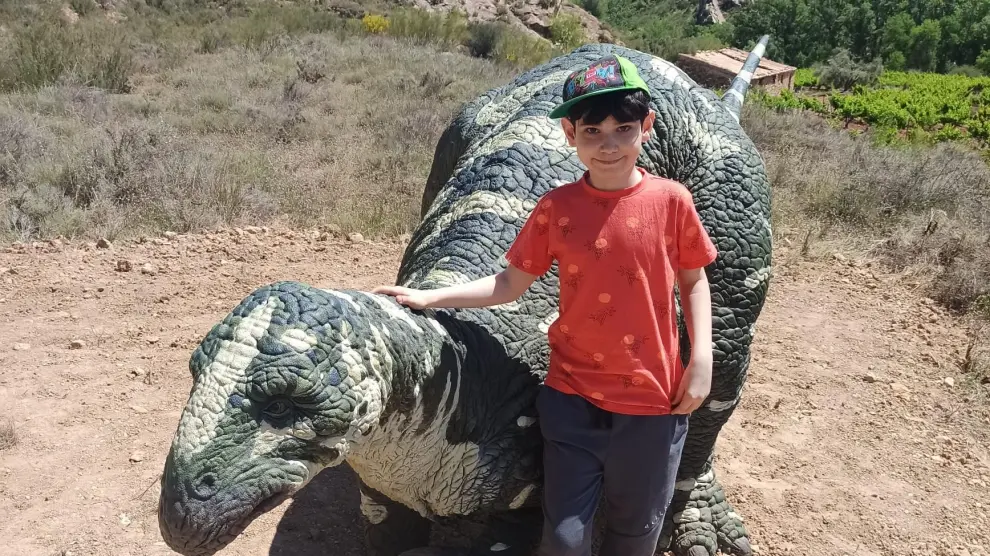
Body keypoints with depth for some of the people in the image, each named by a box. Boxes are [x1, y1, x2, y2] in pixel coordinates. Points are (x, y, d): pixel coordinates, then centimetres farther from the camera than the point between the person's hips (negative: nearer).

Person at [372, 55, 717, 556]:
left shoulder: (671, 200, -9)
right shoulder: (556, 209, -7)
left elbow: (693, 280, 3)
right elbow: (510, 284, -1)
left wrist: (702, 359, -5)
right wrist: (429, 297, -7)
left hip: (652, 401, 0)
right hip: (572, 397, 0)